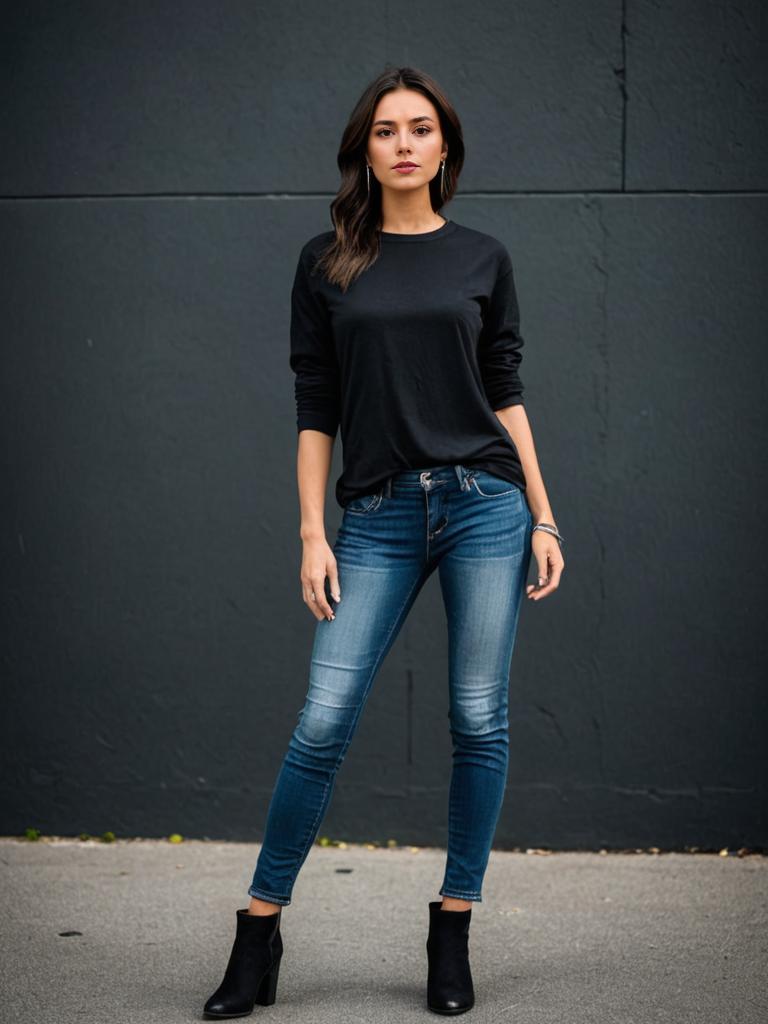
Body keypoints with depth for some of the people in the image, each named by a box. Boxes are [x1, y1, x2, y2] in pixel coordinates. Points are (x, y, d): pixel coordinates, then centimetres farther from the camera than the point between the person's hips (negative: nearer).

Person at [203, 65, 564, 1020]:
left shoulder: (482, 257, 7)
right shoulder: (326, 262, 6)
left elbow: (506, 393, 8)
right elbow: (315, 407, 5)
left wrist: (544, 518, 3)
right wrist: (313, 533, -1)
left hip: (485, 502, 1)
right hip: (380, 516, 0)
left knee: (479, 722, 2)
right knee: (323, 722, -6)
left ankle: (453, 932, 14)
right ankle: (260, 927, 6)